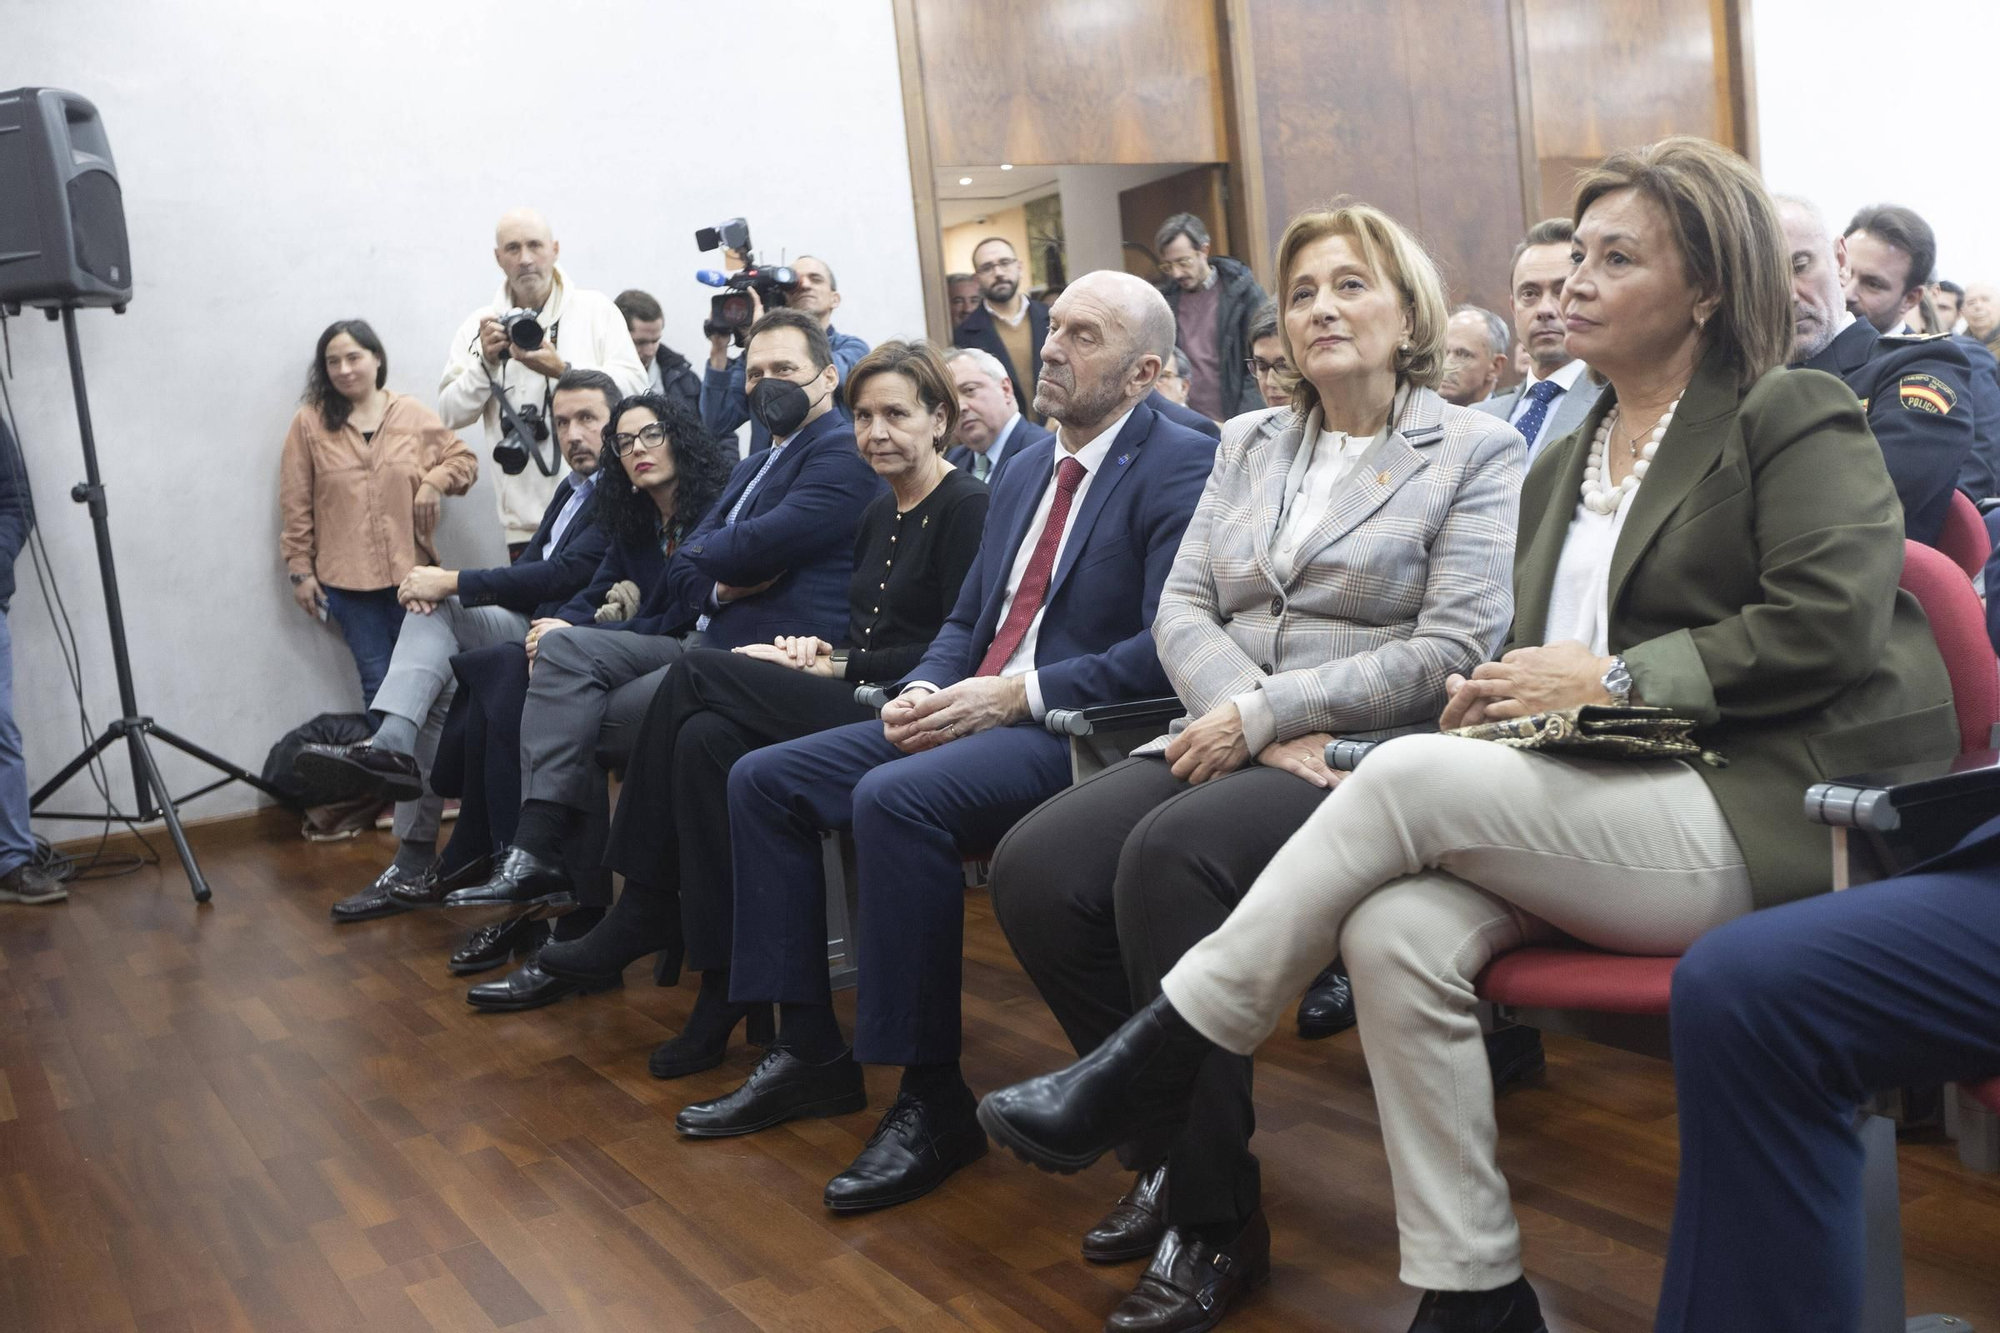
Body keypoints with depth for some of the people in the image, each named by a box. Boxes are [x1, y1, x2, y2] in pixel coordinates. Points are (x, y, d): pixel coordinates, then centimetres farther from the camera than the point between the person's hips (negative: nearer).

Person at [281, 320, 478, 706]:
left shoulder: (413, 414, 6)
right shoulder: (309, 422, 4)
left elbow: (464, 458, 15)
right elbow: (295, 505, 5)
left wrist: (436, 480, -6)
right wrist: (300, 569, 2)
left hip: (411, 570, 1)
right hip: (346, 577, -1)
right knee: (377, 681, 1)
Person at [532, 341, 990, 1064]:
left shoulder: (967, 509, -6)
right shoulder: (879, 515, 20)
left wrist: (840, 667, -11)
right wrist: (824, 650, -1)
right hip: (850, 704, 8)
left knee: (700, 672, -19)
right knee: (708, 738, -21)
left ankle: (644, 917, -8)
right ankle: (725, 982, -17)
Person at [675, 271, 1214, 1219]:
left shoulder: (1180, 467, -8)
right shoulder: (1025, 472, 20)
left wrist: (1013, 695, -20)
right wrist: (922, 693, 0)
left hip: (1075, 731, -9)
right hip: (975, 711, 9)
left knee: (894, 799, -33)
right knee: (763, 779, 2)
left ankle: (933, 1100, -20)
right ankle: (809, 1052, 9)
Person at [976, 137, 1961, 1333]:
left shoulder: (1801, 418, 2)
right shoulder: (1563, 466, 23)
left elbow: (1831, 621, -12)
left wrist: (1618, 677, -13)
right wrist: (1500, 690, -1)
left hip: (1755, 818, -6)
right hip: (1598, 805, 6)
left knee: (1414, 775, -27)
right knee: (1397, 934, -25)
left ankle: (1155, 1066, -15)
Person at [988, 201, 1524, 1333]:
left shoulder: (1478, 452, 2)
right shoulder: (1250, 445, 19)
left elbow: (1455, 650, -9)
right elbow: (1183, 609, 10)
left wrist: (1269, 711, -15)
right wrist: (1258, 721, -10)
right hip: (1232, 740, 6)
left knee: (1170, 853, -34)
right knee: (1034, 867, -21)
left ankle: (1214, 1213, -18)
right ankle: (1168, 1150, -2)